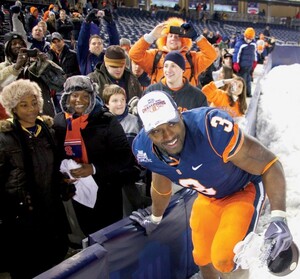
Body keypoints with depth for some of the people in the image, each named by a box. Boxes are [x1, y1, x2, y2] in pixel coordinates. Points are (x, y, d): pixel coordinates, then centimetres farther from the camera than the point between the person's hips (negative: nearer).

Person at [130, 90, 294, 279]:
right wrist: (155, 219, 21)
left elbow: (270, 165, -30)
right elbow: (161, 189, 4)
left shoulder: (211, 126, -40)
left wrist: (279, 217, -40)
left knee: (224, 259, -21)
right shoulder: (145, 150, -20)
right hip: (207, 198, 5)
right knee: (203, 258, 16)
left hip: (244, 189, -5)